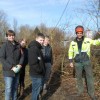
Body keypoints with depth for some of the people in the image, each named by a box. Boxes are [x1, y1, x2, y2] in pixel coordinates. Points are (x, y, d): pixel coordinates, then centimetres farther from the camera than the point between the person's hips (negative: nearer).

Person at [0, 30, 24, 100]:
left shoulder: (18, 45, 3)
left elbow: (22, 56, 9)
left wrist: (20, 64, -8)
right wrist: (11, 67, -18)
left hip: (17, 70, 5)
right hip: (8, 71, -4)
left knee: (15, 87, 16)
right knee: (8, 88, -1)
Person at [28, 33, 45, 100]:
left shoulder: (38, 48, 13)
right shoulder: (34, 48, -20)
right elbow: (33, 63, -28)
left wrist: (42, 71, 11)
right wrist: (40, 71, -18)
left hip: (39, 74, 10)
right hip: (36, 74, -10)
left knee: (38, 89, 21)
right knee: (36, 90, 2)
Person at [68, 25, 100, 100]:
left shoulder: (87, 40, -4)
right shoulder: (73, 43, 1)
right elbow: (70, 52, 10)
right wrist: (71, 61, 6)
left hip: (87, 62, -1)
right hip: (78, 63, 2)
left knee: (90, 77, -1)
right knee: (79, 77, 13)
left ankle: (92, 94, 9)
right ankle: (80, 90, 33)